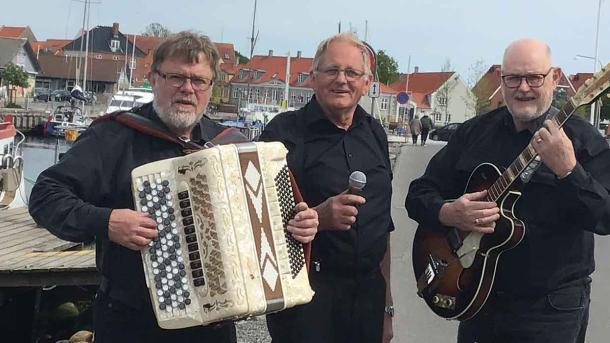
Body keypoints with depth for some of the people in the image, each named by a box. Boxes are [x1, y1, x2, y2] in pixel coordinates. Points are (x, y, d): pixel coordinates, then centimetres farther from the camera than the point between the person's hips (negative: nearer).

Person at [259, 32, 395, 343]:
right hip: (305, 292, -5)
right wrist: (318, 217, -25)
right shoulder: (285, 131, -7)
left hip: (369, 292, 5)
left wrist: (387, 305, 15)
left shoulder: (374, 133, 10)